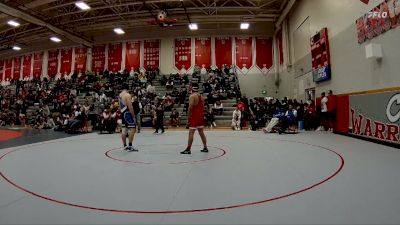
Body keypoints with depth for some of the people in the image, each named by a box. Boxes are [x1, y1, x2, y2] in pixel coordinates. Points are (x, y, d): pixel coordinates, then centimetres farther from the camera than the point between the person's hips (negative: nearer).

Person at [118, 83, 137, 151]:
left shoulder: (119, 95, 14)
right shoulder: (127, 95, -13)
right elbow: (130, 107, -18)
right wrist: (133, 116, -14)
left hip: (123, 114, 9)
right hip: (127, 113, -9)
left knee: (124, 130, 12)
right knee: (132, 129, -8)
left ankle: (125, 146, 20)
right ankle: (130, 146, -9)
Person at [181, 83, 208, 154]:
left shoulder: (192, 96, -11)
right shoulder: (201, 96, 13)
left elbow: (190, 107, -18)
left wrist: (188, 117, -12)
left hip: (194, 117, -8)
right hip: (201, 116, 8)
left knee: (191, 133, -5)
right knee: (201, 132, 14)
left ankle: (188, 149, -4)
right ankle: (205, 148, 19)